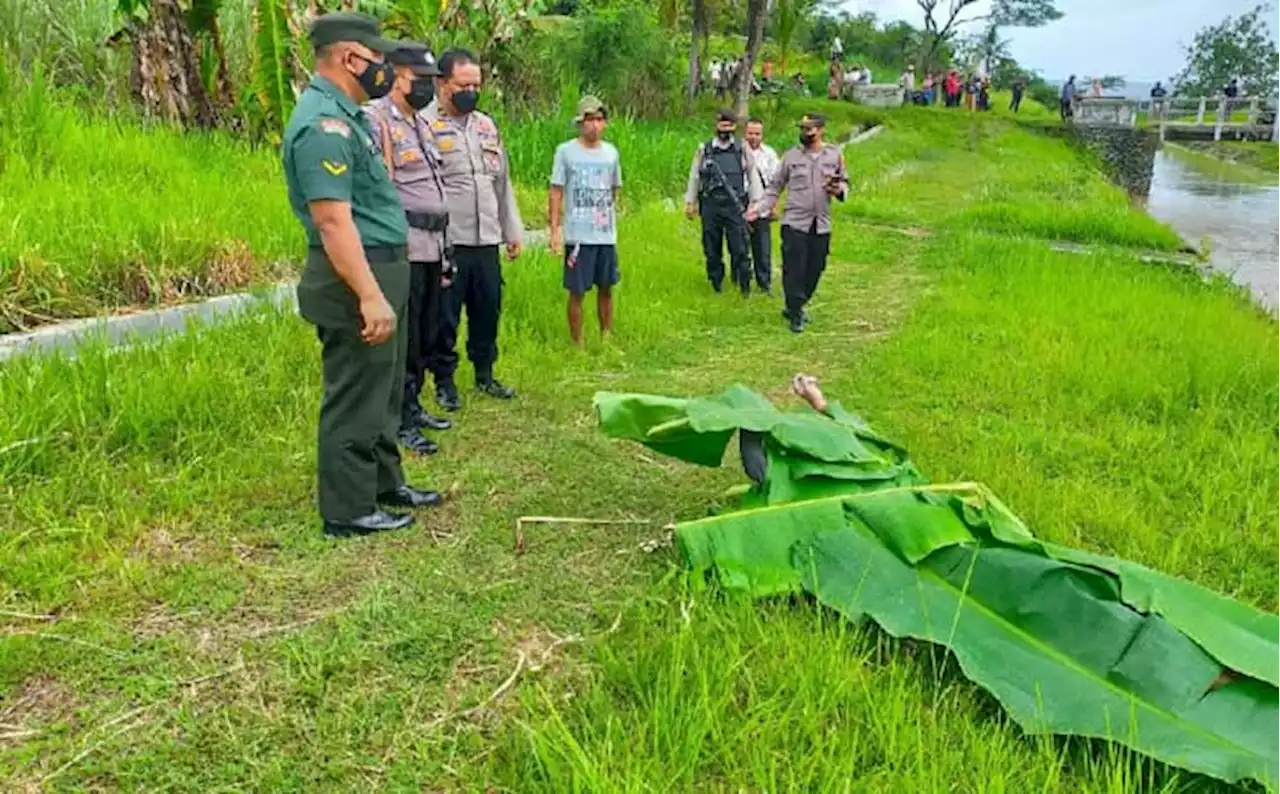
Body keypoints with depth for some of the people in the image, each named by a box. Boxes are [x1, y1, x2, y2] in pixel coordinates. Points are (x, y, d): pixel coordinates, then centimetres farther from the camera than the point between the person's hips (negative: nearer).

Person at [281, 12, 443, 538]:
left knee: (383, 392, 21)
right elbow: (333, 220, -27)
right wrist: (369, 296, -29)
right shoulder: (323, 124, -20)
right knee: (355, 399, -1)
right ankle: (348, 511, 12)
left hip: (381, 271, 11)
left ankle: (385, 483, 35)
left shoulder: (344, 114, 14)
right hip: (355, 279, -11)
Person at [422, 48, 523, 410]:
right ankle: (444, 382, 18)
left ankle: (485, 375, 30)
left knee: (487, 312, 14)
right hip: (447, 243, -6)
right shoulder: (424, 125, -7)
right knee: (445, 318, 4)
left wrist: (513, 231, 18)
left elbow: (503, 182, 20)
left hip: (486, 242, 6)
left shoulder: (487, 126, 15)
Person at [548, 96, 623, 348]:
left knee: (606, 289, 11)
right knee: (577, 292, 1)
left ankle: (607, 339, 23)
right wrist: (555, 230, -11)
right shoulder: (565, 151, -4)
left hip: (607, 234, 4)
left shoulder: (611, 152, 8)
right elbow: (555, 192, -5)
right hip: (578, 235, -4)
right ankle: (577, 345, 10)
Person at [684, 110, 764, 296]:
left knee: (739, 248, -6)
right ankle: (716, 284, 18)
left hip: (735, 205, -1)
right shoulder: (704, 150, 7)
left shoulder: (742, 149, 5)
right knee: (712, 248, 7)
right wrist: (690, 202, 9)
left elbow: (753, 176, 6)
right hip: (710, 205, 2)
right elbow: (694, 176, 11)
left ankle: (744, 284, 1)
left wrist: (755, 201, -1)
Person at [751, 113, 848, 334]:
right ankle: (796, 315, 6)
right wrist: (760, 209, -5)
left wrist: (839, 190, -8)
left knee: (814, 270, 8)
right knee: (794, 269, -5)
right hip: (794, 223, -2)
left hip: (822, 224, 3)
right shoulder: (791, 156, 2)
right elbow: (775, 187, 6)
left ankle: (795, 307, 26)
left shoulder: (835, 154, 6)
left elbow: (844, 182, 15)